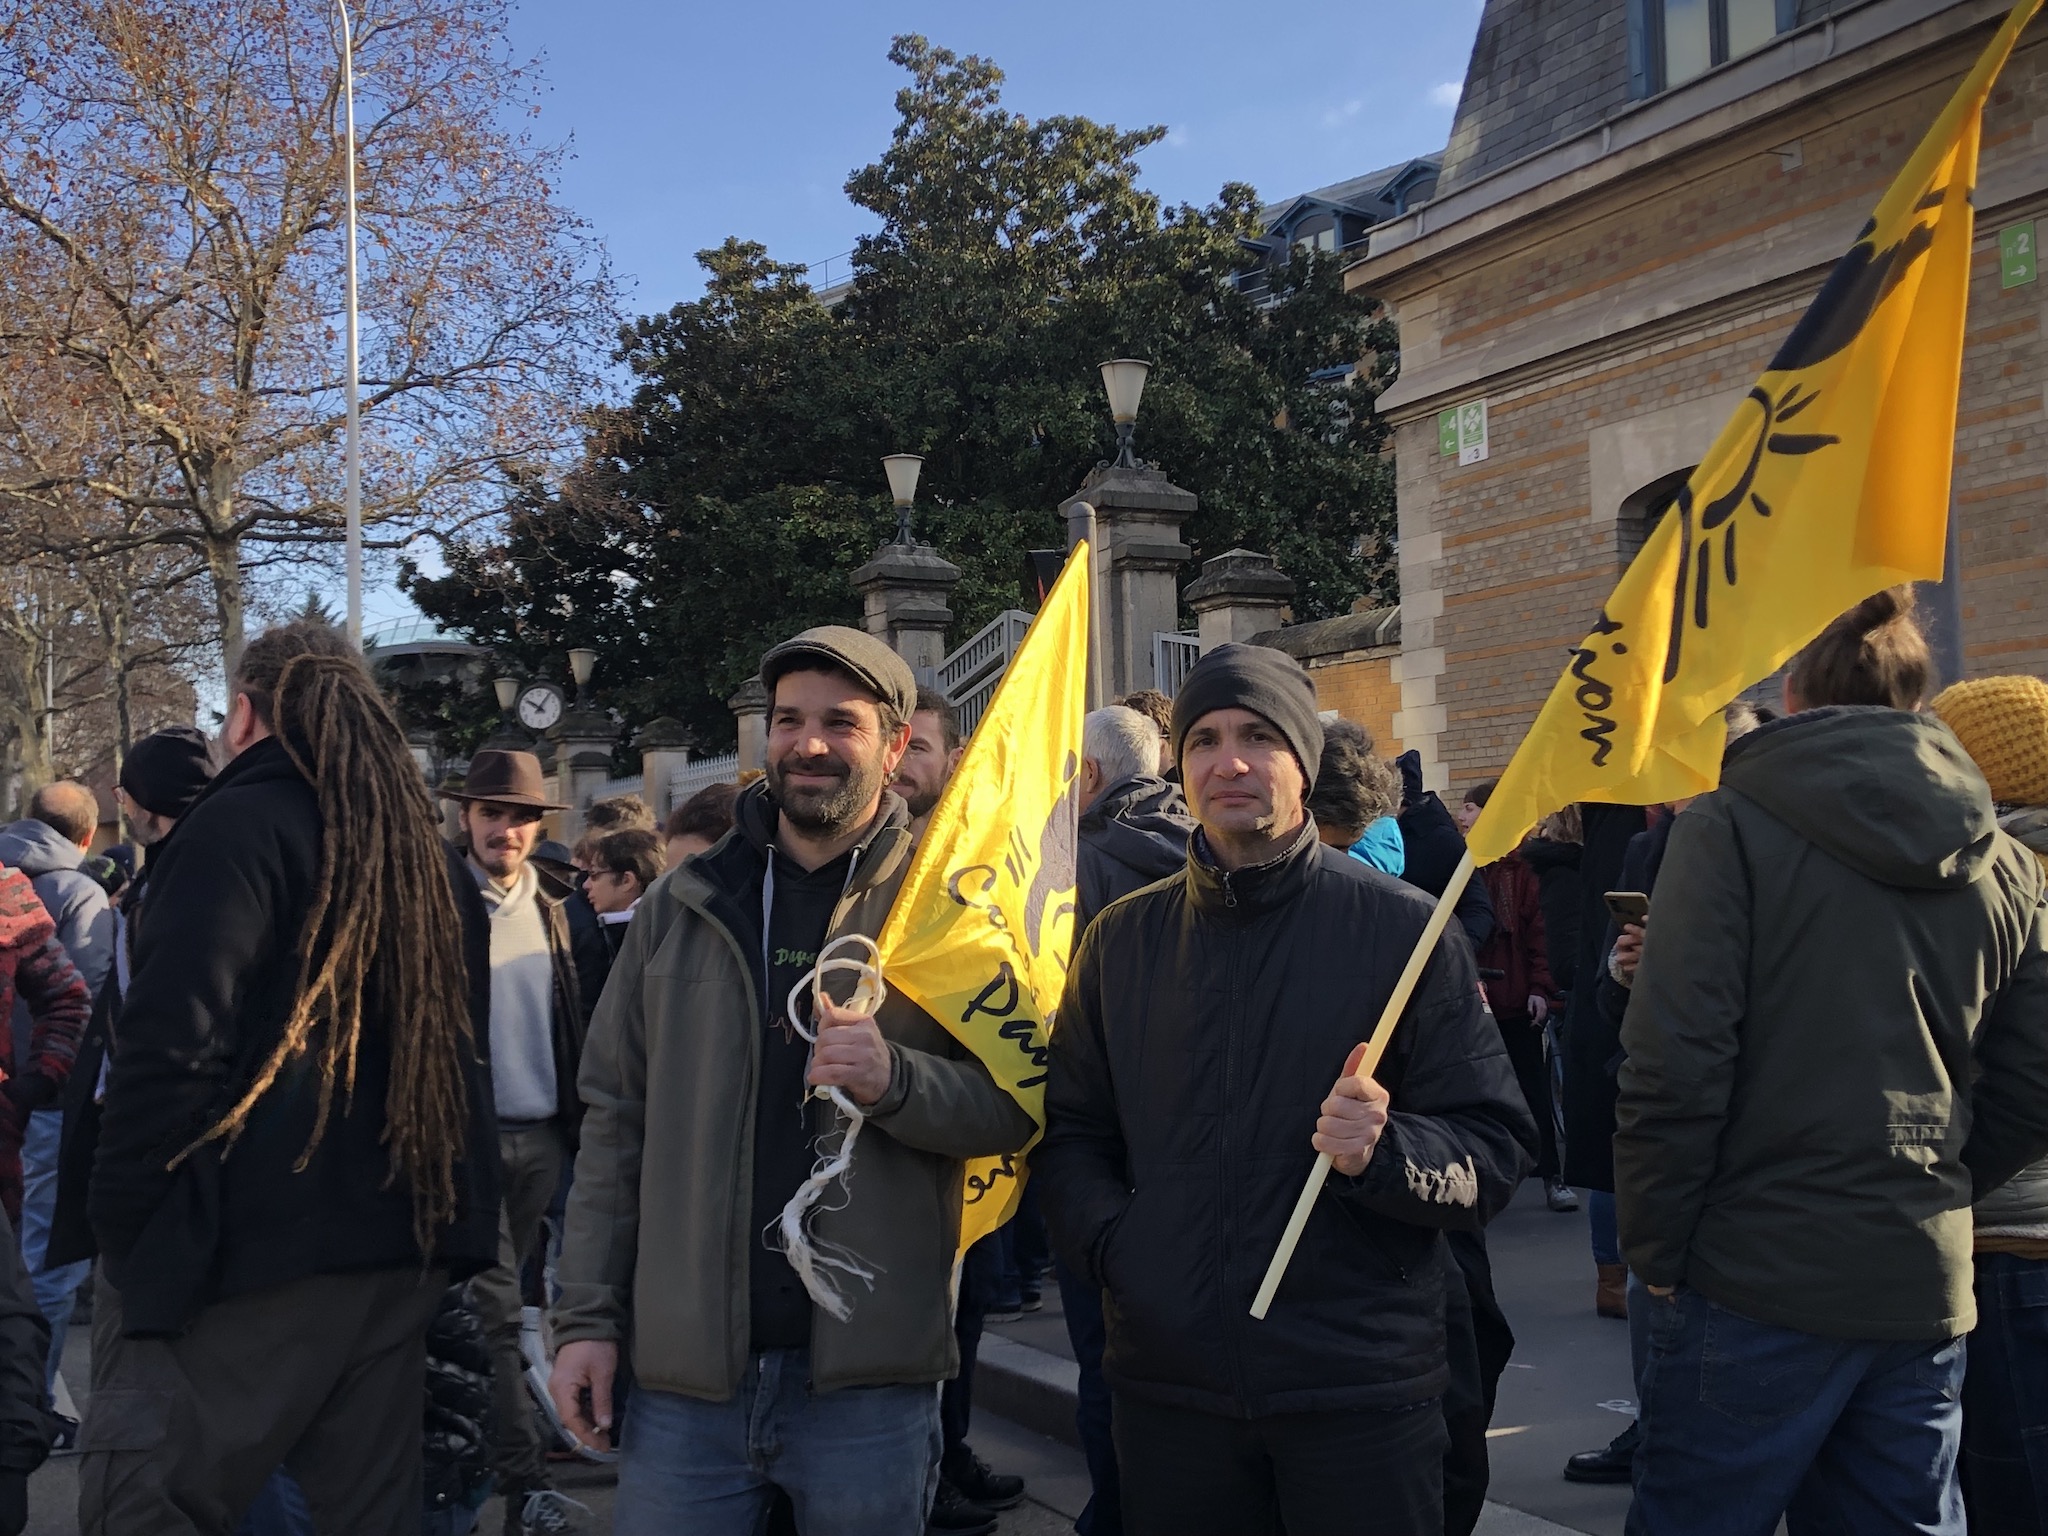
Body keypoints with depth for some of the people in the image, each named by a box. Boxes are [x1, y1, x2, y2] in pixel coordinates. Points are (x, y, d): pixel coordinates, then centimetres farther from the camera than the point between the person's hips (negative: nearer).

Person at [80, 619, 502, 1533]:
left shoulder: (240, 825, -8)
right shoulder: (427, 852, 15)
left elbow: (172, 1049, -17)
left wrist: (122, 1228, -9)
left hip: (250, 1252, -8)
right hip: (399, 1247, 8)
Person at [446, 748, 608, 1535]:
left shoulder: (551, 913, 11)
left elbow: (574, 1024, 12)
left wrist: (579, 1121, 8)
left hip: (541, 1136, 5)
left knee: (500, 1299, 13)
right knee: (495, 1307, -4)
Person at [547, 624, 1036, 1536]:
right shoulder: (686, 904, 7)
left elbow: (1011, 1109, -3)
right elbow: (616, 1121, 8)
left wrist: (895, 1080, -22)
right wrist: (587, 1318, 3)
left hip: (868, 1381, -2)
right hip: (684, 1374, 2)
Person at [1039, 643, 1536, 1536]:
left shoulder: (1402, 928, -3)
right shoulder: (1122, 941, 7)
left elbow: (1496, 1150, -4)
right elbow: (1071, 1133, 13)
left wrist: (1384, 1151, -23)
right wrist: (1111, 1241, -5)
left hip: (1360, 1387, -2)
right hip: (1167, 1381, 3)